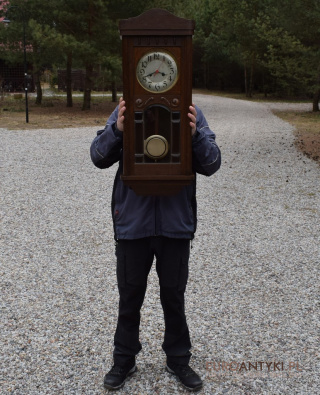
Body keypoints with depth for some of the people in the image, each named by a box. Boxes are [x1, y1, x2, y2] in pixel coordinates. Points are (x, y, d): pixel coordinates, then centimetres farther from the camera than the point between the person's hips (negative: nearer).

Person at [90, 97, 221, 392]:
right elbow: (99, 157, -5)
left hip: (176, 223, 0)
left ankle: (178, 359, 36)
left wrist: (196, 134, -24)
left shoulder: (190, 113, -3)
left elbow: (211, 164, -5)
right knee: (130, 296, 15)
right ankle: (124, 360, 35)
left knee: (174, 296, 17)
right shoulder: (126, 110, -3)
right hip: (133, 221, 0)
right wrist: (117, 130, -23)